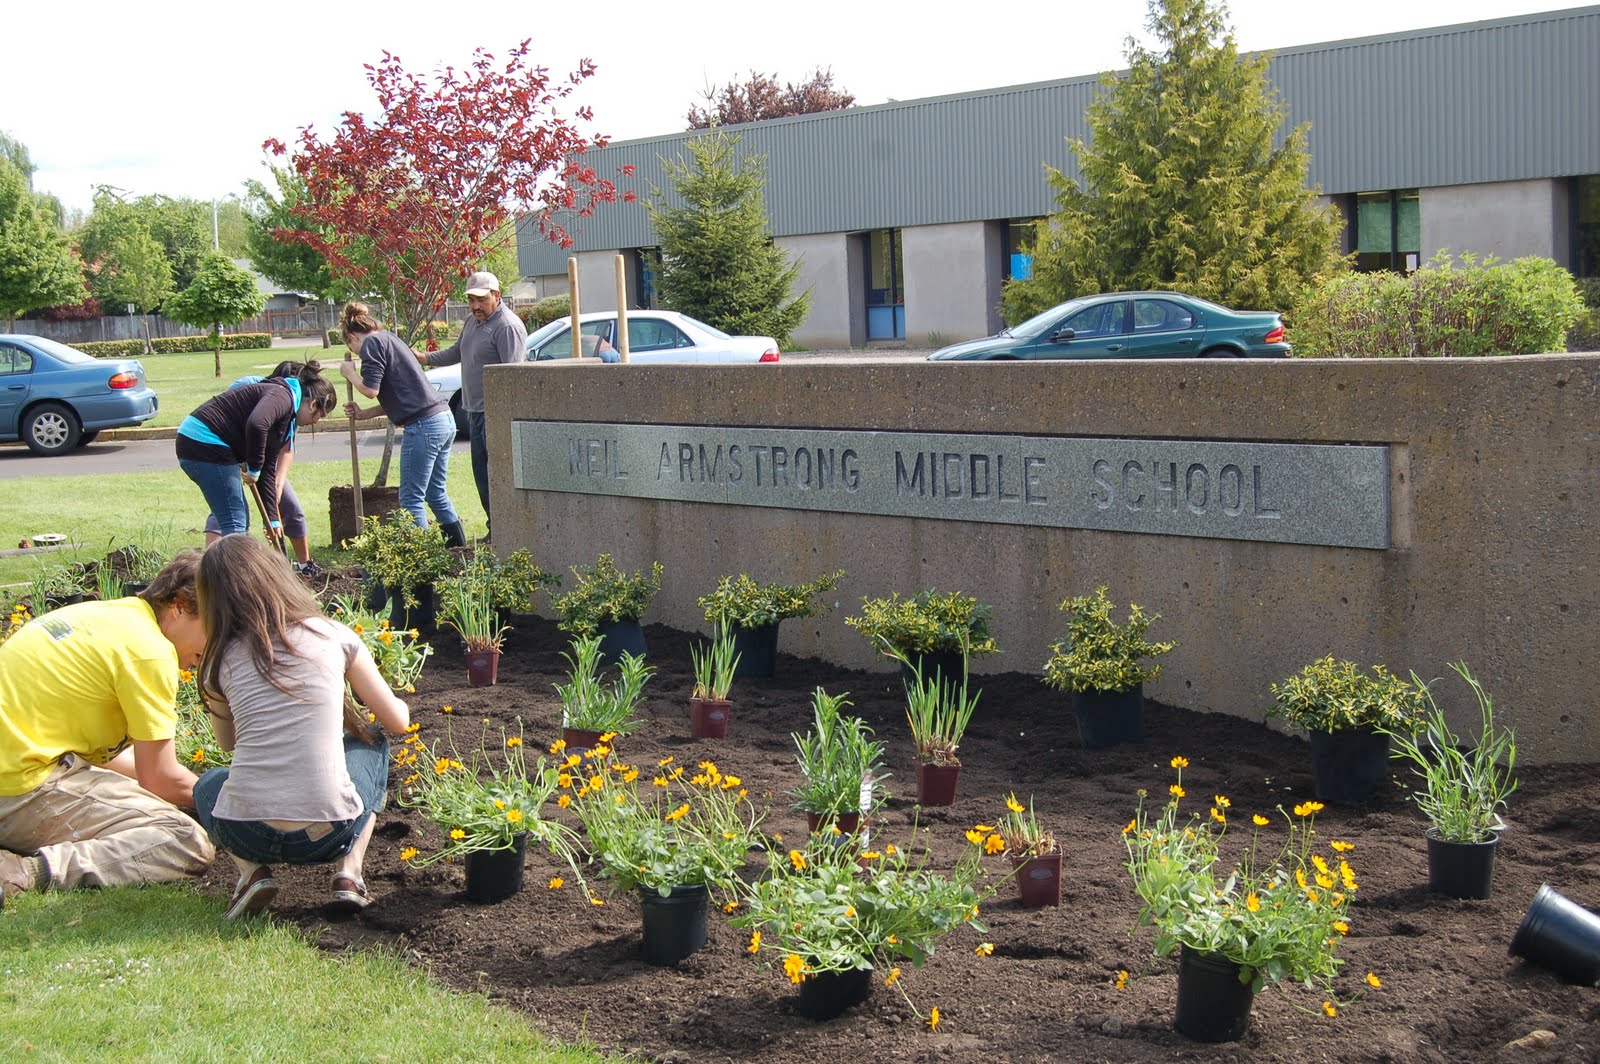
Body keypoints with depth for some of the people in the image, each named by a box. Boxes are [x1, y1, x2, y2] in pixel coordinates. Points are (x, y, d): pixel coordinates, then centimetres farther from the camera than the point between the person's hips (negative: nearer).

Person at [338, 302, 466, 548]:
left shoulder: (372, 343, -3)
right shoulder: (390, 339, 25)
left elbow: (371, 389, -14)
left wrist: (350, 373, 4)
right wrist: (363, 414, 27)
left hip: (424, 425, -9)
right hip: (444, 419, 9)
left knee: (411, 499, -2)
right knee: (437, 494, 18)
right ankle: (459, 547, 21)